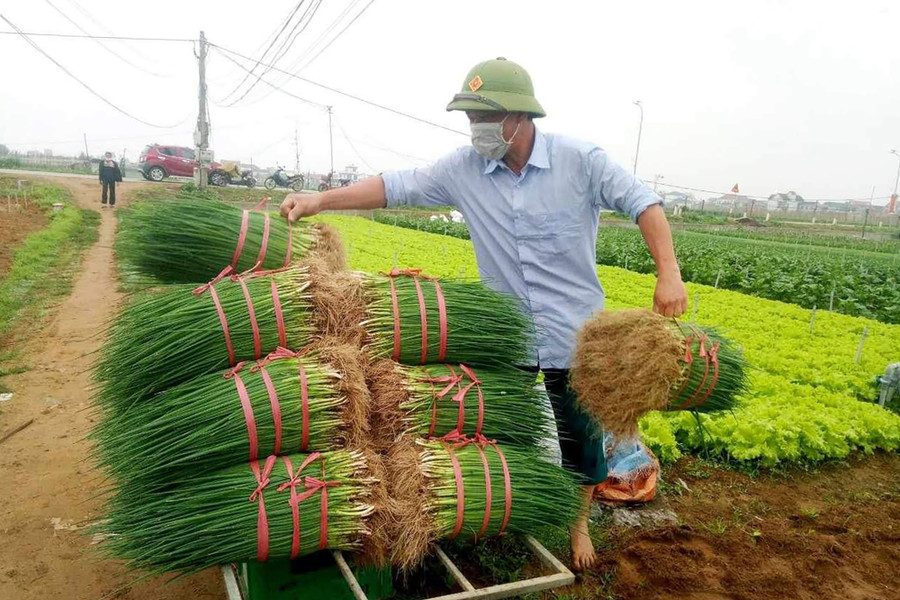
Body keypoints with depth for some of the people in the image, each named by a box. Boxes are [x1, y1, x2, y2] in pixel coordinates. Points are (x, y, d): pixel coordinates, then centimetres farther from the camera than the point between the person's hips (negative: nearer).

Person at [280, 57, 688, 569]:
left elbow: (644, 203, -9)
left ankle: (579, 524, 38)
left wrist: (669, 273, -20)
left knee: (580, 437, 12)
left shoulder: (580, 160, -12)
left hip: (573, 333, -2)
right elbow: (396, 187, -4)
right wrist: (321, 200, -11)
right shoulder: (464, 168, -5)